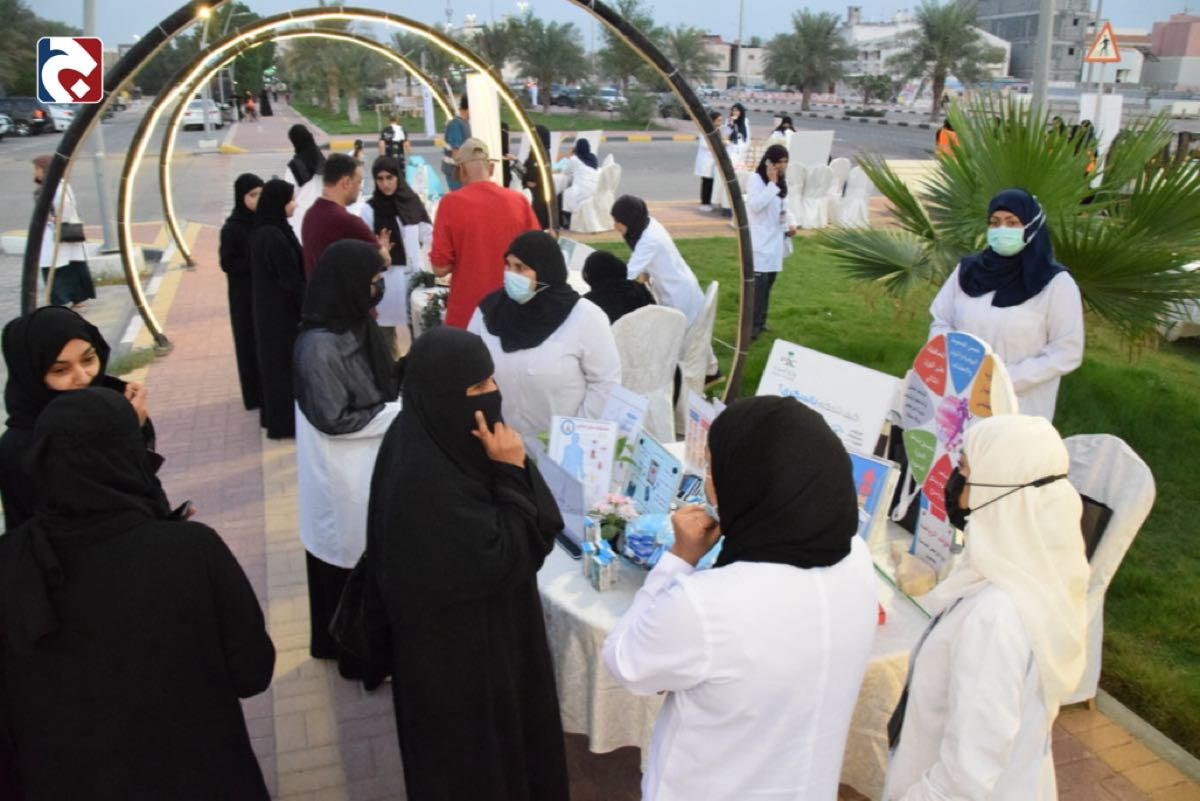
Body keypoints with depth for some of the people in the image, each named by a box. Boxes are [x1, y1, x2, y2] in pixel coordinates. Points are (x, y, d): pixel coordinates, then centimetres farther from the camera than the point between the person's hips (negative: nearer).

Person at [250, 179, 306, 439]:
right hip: (284, 310, -9)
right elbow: (291, 280, -21)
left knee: (275, 360, 18)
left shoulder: (262, 232, 6)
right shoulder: (275, 236, -24)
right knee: (288, 362, 1)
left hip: (269, 307, 10)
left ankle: (274, 414, 30)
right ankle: (287, 421, 11)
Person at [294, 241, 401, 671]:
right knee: (350, 560, 9)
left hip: (369, 464, 9)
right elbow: (334, 419, -23)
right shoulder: (320, 346, -26)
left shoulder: (355, 325, 2)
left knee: (370, 557, 20)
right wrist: (401, 411, -18)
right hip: (343, 476, -9)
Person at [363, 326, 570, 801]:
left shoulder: (440, 438, -7)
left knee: (497, 736, 30)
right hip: (457, 649, -9)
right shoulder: (426, 478, -34)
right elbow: (506, 559, -27)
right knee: (471, 757, 17)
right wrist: (511, 471, -27)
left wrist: (509, 470, -15)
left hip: (471, 626, 9)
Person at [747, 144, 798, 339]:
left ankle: (761, 321, 22)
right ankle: (753, 324, -7)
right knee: (759, 282, -13)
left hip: (776, 239, 8)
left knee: (769, 282, 12)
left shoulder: (781, 181, 12)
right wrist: (772, 183, -23)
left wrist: (792, 223, 2)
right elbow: (756, 205, -25)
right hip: (760, 240, -8)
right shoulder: (756, 179, -12)